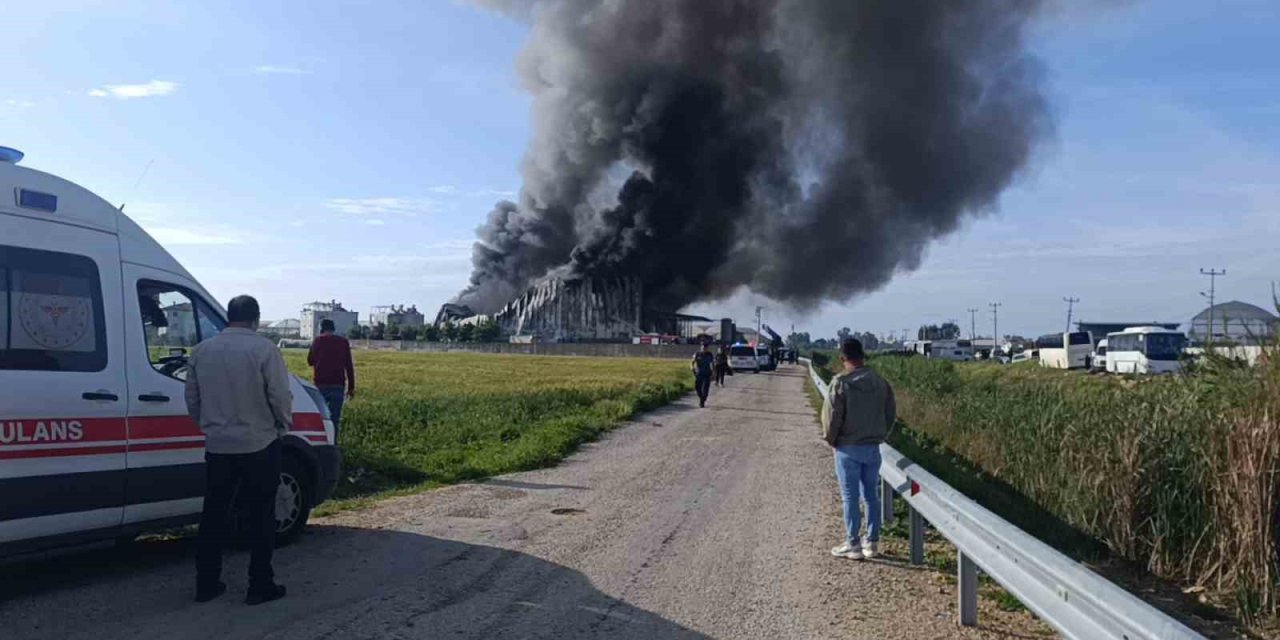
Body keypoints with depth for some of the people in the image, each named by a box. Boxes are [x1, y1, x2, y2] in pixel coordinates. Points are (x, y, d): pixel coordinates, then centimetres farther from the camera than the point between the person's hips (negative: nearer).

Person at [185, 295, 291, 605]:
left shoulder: (201, 351, 3)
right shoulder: (264, 349, -14)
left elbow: (192, 401, 9)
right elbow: (280, 399, -13)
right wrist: (284, 424, 6)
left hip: (217, 447, 4)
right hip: (259, 445, -4)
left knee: (214, 515, 15)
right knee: (260, 518, 6)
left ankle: (206, 584, 21)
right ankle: (260, 586, 11)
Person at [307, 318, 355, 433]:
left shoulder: (317, 341, 2)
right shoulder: (343, 342, 4)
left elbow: (310, 361, 13)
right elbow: (349, 366, 3)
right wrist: (351, 387, 7)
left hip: (320, 384, 0)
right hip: (338, 385, 0)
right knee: (334, 419, 2)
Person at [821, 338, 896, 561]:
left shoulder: (840, 382, -15)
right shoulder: (880, 382, 2)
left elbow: (832, 414, -15)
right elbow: (891, 412, 8)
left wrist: (830, 438, 0)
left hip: (848, 448, -5)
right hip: (872, 447, 5)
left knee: (850, 497, 3)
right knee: (871, 495, 13)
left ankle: (852, 545, 8)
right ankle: (872, 542, 19)